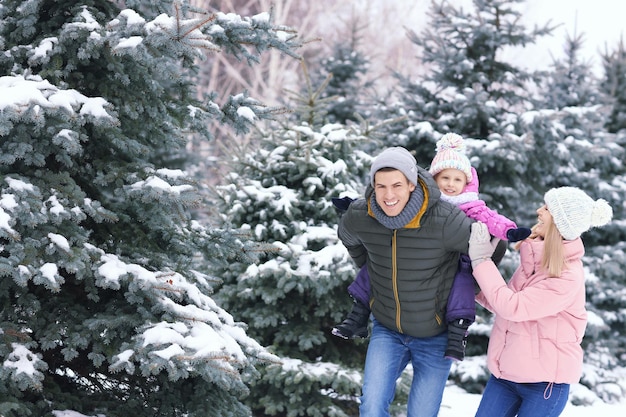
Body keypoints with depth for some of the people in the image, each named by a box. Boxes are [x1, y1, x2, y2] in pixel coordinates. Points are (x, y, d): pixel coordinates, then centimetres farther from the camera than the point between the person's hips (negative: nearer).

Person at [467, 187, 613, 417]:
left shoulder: (568, 275, -20)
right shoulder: (535, 258, 3)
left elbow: (512, 306, -22)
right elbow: (502, 304, 11)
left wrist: (481, 260, -17)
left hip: (545, 382, -7)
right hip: (506, 372, 7)